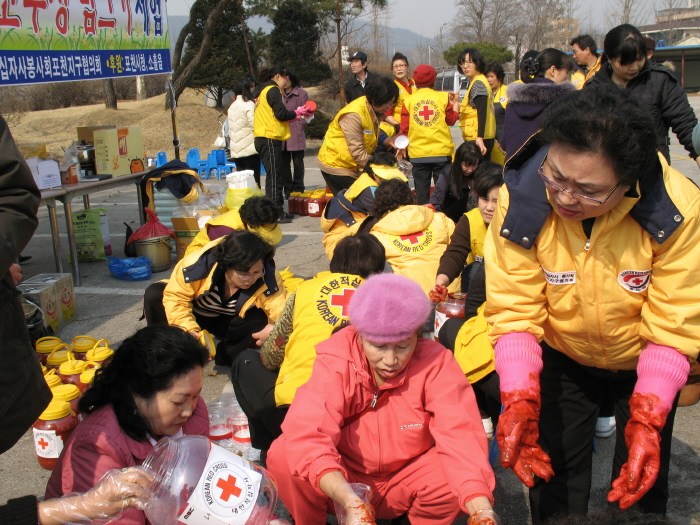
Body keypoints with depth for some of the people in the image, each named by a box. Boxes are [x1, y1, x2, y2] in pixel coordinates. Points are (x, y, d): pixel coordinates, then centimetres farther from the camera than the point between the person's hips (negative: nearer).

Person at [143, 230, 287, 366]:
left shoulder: (268, 279, -32)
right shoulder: (199, 263, -36)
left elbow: (281, 309, -38)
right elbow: (176, 296, -28)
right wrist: (188, 329, -42)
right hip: (195, 316, 0)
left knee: (260, 319, -32)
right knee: (154, 294, -26)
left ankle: (224, 357, -11)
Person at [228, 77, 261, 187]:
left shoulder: (232, 106, 14)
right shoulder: (249, 104, -9)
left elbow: (230, 129, 16)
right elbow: (254, 124, -14)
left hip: (235, 149, 7)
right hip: (250, 148, -7)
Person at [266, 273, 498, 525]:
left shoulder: (435, 364, -19)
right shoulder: (335, 360, -21)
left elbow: (460, 435, -30)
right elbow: (307, 433, -33)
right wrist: (351, 503, -48)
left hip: (407, 483, 0)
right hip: (344, 483, 0)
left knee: (456, 471, -29)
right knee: (282, 457, -26)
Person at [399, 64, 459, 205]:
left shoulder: (408, 100, -1)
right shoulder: (443, 97, -2)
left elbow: (404, 128, 1)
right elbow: (451, 120, 9)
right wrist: (455, 104, 24)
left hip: (418, 153, 1)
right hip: (442, 151, 0)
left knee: (422, 191, 8)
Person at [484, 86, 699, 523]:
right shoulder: (520, 201, -29)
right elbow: (514, 311, -24)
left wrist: (648, 419, -32)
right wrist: (520, 402, -34)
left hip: (645, 362, 0)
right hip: (563, 356, 1)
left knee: (640, 482, 9)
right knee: (550, 468, 8)